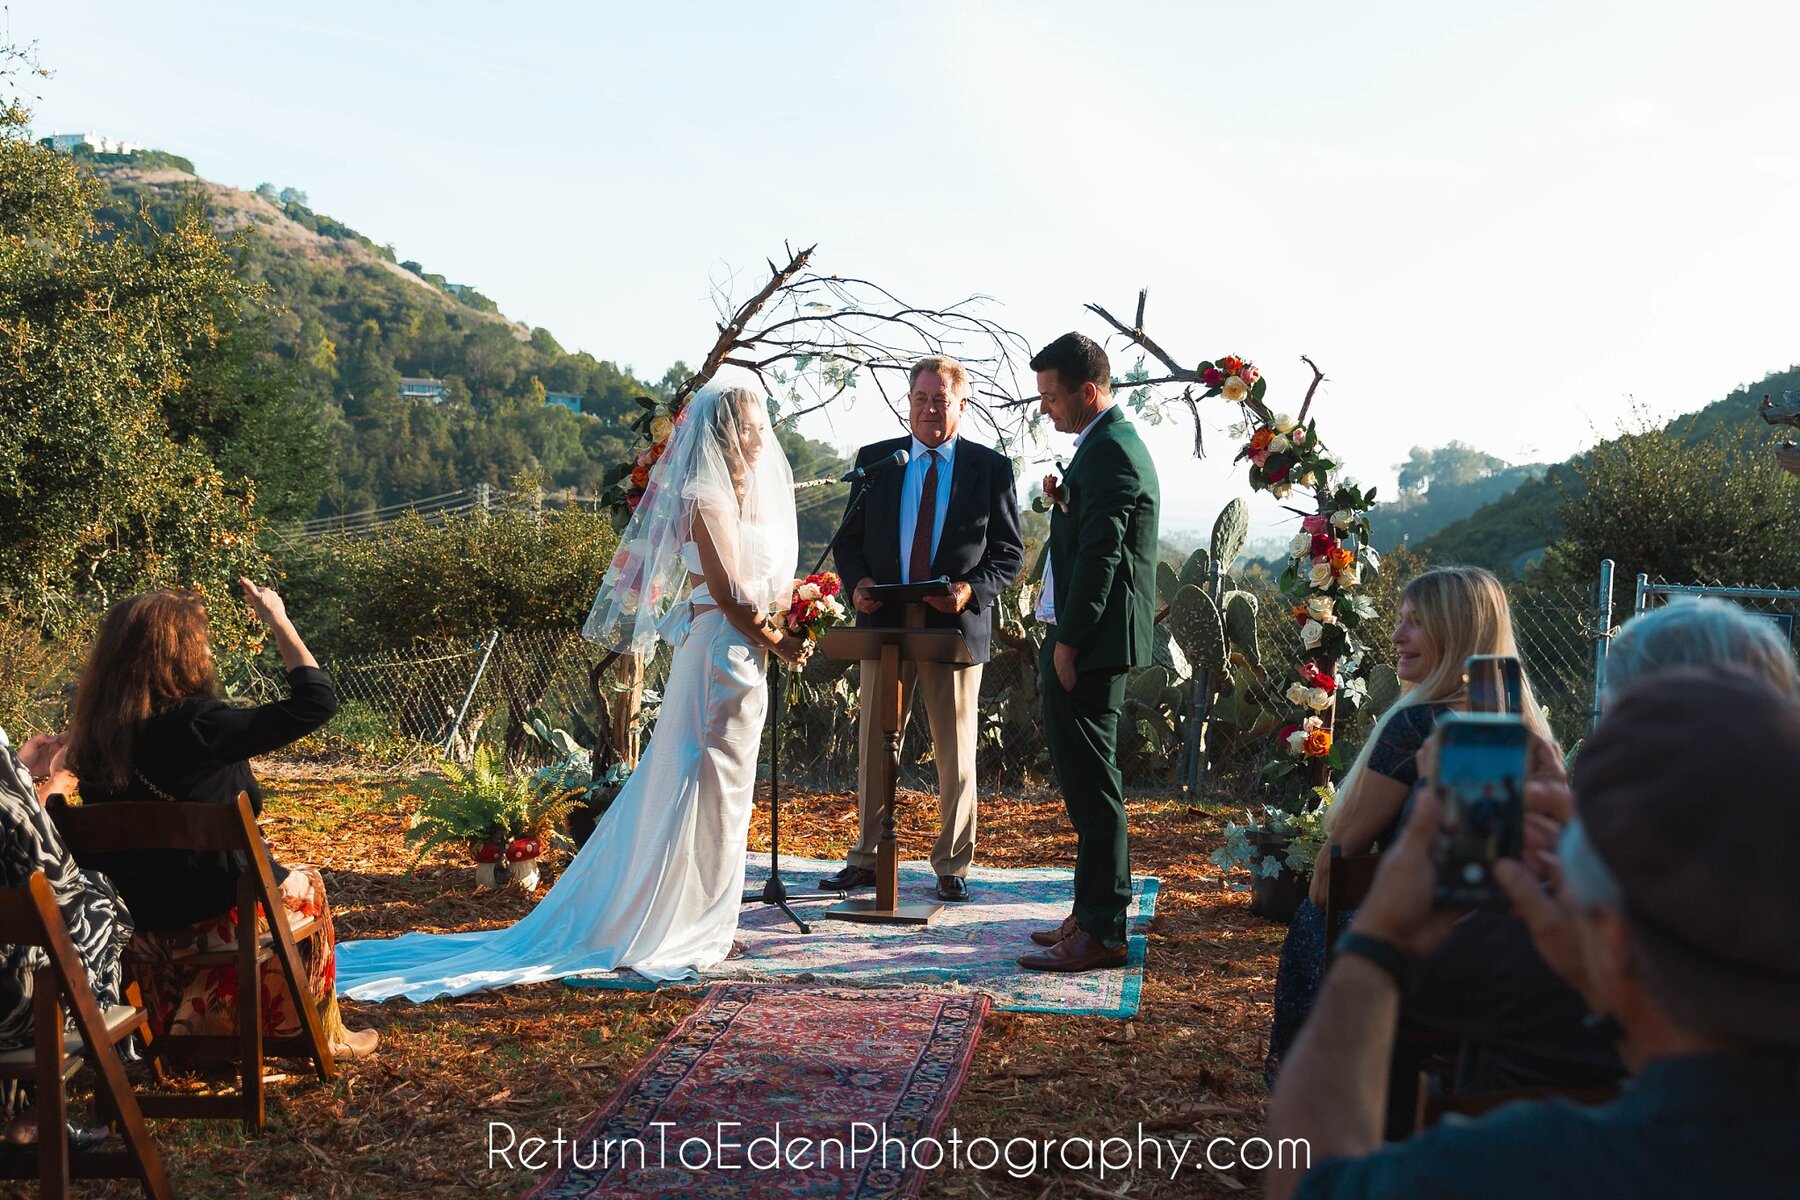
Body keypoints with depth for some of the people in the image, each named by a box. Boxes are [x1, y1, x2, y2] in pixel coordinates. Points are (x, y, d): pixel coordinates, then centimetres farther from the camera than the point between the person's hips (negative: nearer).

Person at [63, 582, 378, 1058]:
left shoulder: (96, 731, -5)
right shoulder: (191, 723, -25)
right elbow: (317, 701, -21)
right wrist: (278, 621, -12)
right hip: (213, 918, -6)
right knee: (308, 883, 24)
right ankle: (322, 1034, 39)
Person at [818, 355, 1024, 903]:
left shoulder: (991, 467, 1)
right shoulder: (874, 460, 7)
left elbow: (1010, 553, 2)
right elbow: (850, 538, 11)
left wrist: (971, 589, -16)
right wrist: (857, 582, -10)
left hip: (956, 626, -2)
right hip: (884, 625, 2)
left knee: (956, 757, 6)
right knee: (874, 749, 9)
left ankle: (952, 867, 18)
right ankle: (866, 859, 21)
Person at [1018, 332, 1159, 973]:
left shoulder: (1110, 453, -17)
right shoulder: (1109, 444, 17)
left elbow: (1099, 558, -21)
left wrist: (1069, 643, -19)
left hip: (1090, 641, -11)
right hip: (1088, 638, 11)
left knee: (1090, 782, -6)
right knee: (1086, 778, 16)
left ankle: (1101, 932, -1)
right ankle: (1096, 913, 25)